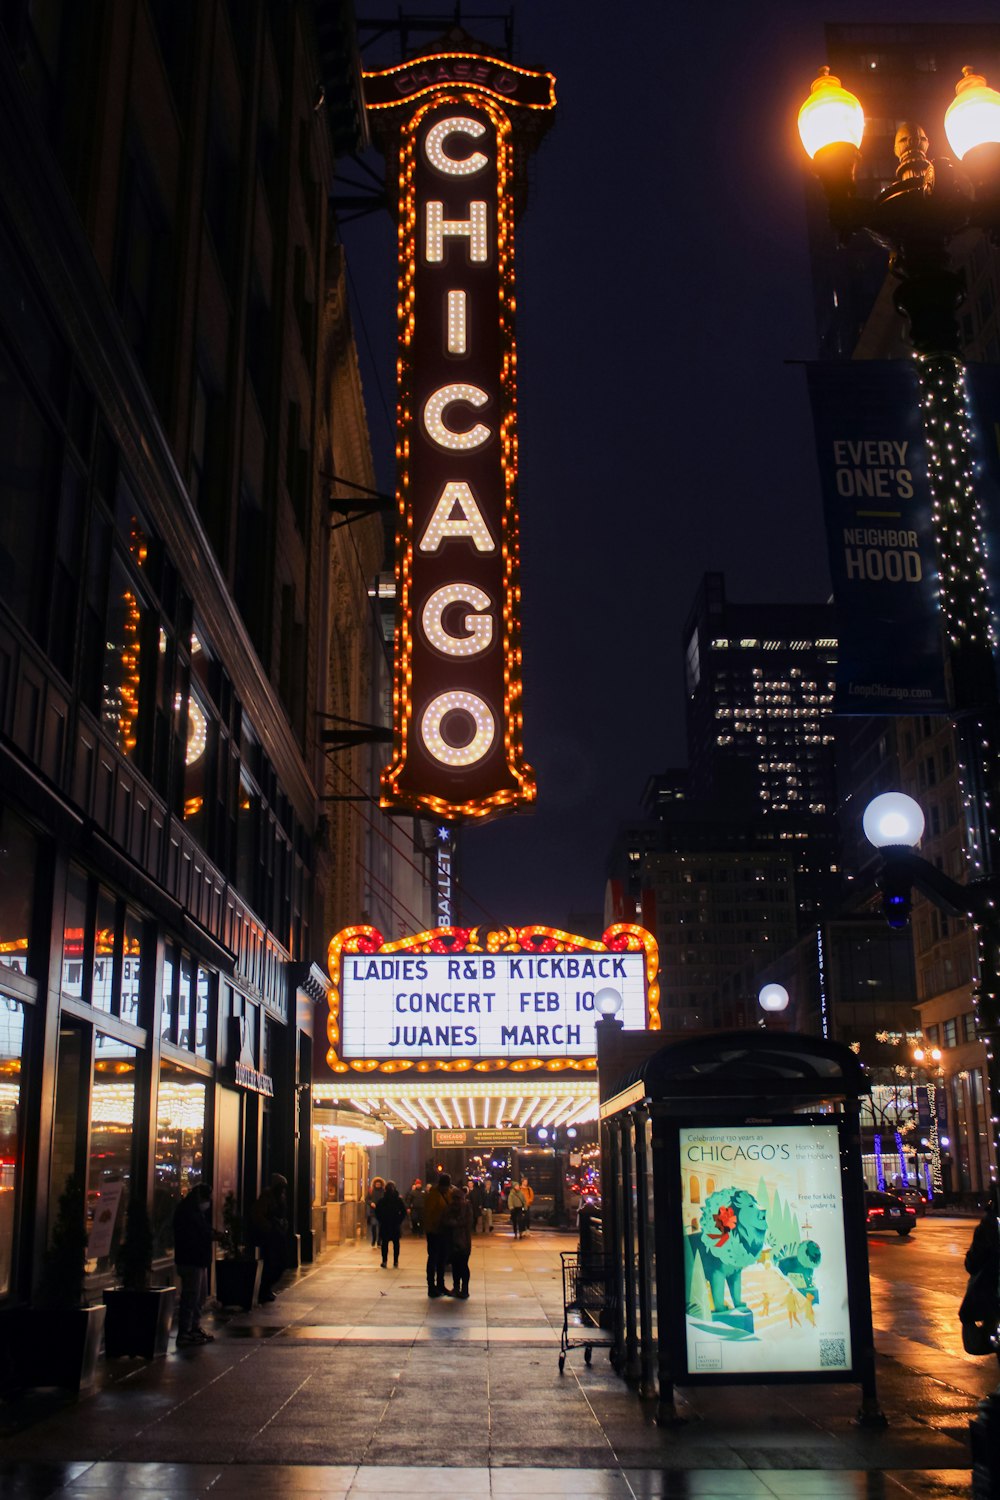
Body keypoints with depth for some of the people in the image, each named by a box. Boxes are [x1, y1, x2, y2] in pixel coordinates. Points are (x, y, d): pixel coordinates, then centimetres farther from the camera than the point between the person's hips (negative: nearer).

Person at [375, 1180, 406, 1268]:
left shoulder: (382, 1200, -4)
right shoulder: (399, 1200, -1)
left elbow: (377, 1211, -6)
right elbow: (404, 1211, -4)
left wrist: (381, 1220, 4)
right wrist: (399, 1220, 3)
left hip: (384, 1224, -1)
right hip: (395, 1225, 1)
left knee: (384, 1243, 4)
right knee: (396, 1243, 8)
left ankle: (384, 1261, -1)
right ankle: (395, 1261, 7)